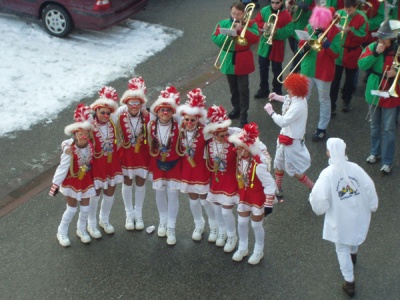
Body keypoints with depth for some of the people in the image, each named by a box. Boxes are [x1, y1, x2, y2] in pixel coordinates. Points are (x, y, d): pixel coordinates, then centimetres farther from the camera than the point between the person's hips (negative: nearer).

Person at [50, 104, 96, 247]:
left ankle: (81, 229, 39)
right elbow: (63, 168, -22)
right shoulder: (69, 149, -27)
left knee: (85, 206, 15)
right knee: (72, 208, 5)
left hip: (86, 181, 4)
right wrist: (56, 183, -18)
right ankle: (62, 232, 27)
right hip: (71, 181, -4)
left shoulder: (91, 146, -14)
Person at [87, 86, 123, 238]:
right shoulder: (91, 126, -21)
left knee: (110, 192, 17)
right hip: (97, 164, -5)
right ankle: (92, 224, 31)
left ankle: (104, 219, 41)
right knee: (96, 193, 10)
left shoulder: (112, 123, -7)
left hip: (112, 163, 5)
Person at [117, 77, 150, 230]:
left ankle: (138, 214, 33)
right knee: (127, 182, 13)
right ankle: (129, 214, 32)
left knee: (140, 182, 12)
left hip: (142, 153, 0)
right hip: (126, 153, 0)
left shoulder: (146, 116, -16)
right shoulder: (120, 114, -18)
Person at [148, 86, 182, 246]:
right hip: (158, 164, 2)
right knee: (160, 193, 15)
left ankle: (171, 228, 13)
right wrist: (151, 166, 3)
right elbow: (150, 147, 1)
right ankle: (163, 222, 36)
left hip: (174, 165, -2)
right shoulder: (151, 126, -11)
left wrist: (182, 167, -5)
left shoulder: (178, 127, -17)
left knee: (173, 195, 0)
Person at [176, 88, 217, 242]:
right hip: (187, 169, 4)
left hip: (201, 169, -4)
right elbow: (179, 149, 3)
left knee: (204, 199, 7)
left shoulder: (204, 132, -22)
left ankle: (214, 227, 31)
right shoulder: (181, 131, -10)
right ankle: (199, 225, 41)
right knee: (193, 198, 18)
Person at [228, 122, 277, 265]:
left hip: (257, 199, -6)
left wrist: (269, 204, -20)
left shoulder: (259, 165, -34)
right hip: (244, 197, 6)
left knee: (256, 225, 11)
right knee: (241, 222, 17)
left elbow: (270, 185, -26)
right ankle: (242, 248, 40)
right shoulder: (240, 158, -13)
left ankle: (259, 251, 35)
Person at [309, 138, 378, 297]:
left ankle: (349, 282, 21)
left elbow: (319, 199, -24)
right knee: (354, 236, 34)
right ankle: (353, 254, 64)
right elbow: (369, 188, -7)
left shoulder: (327, 173, -25)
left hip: (340, 219, -4)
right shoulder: (355, 168, -14)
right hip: (359, 215, 4)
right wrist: (372, 206, 10)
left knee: (342, 249, 14)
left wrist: (319, 209, -1)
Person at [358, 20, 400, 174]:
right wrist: (375, 53, -23)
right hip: (373, 93, 3)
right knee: (375, 126, 19)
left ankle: (387, 162, 9)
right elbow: (361, 65, -14)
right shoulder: (372, 47, -4)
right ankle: (375, 152, 38)